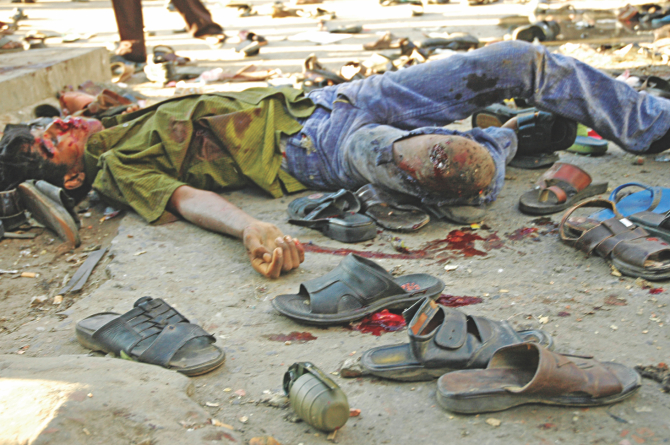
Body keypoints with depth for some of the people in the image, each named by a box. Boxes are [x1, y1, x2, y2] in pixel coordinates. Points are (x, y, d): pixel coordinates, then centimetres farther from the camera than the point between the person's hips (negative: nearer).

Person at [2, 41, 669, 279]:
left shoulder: (130, 117, 20)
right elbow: (188, 196, -20)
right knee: (455, 165, -35)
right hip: (320, 151, -8)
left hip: (325, 96, 8)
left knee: (518, 61, 1)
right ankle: (499, 143, 3)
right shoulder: (115, 170, -3)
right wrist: (252, 228, -36)